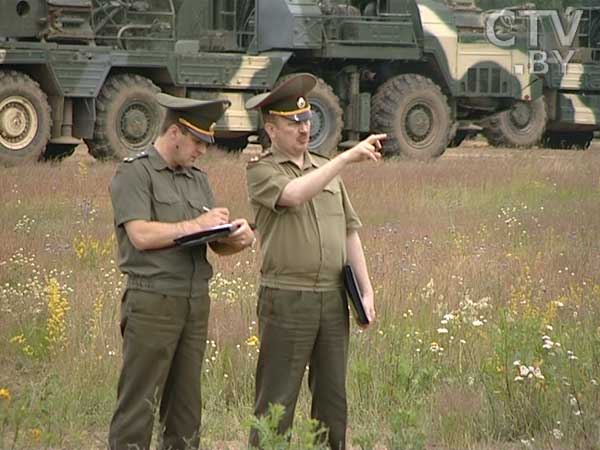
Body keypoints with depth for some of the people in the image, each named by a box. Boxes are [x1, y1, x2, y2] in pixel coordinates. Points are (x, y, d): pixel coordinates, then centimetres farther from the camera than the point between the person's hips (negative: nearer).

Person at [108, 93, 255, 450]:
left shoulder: (198, 180, 18)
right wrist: (195, 225, -10)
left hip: (196, 301, 7)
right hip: (152, 302, -7)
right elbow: (141, 234, -16)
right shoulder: (134, 174, -4)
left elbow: (219, 244, 16)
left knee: (186, 403, 9)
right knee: (139, 404, -7)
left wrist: (238, 239, -7)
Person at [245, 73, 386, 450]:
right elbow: (293, 195, -25)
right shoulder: (261, 172, -3)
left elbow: (349, 231, 15)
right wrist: (349, 157, -27)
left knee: (332, 394, 10)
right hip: (286, 299, -6)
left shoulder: (327, 169, 14)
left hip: (333, 298, 6)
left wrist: (367, 290, 7)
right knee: (277, 401, -2)